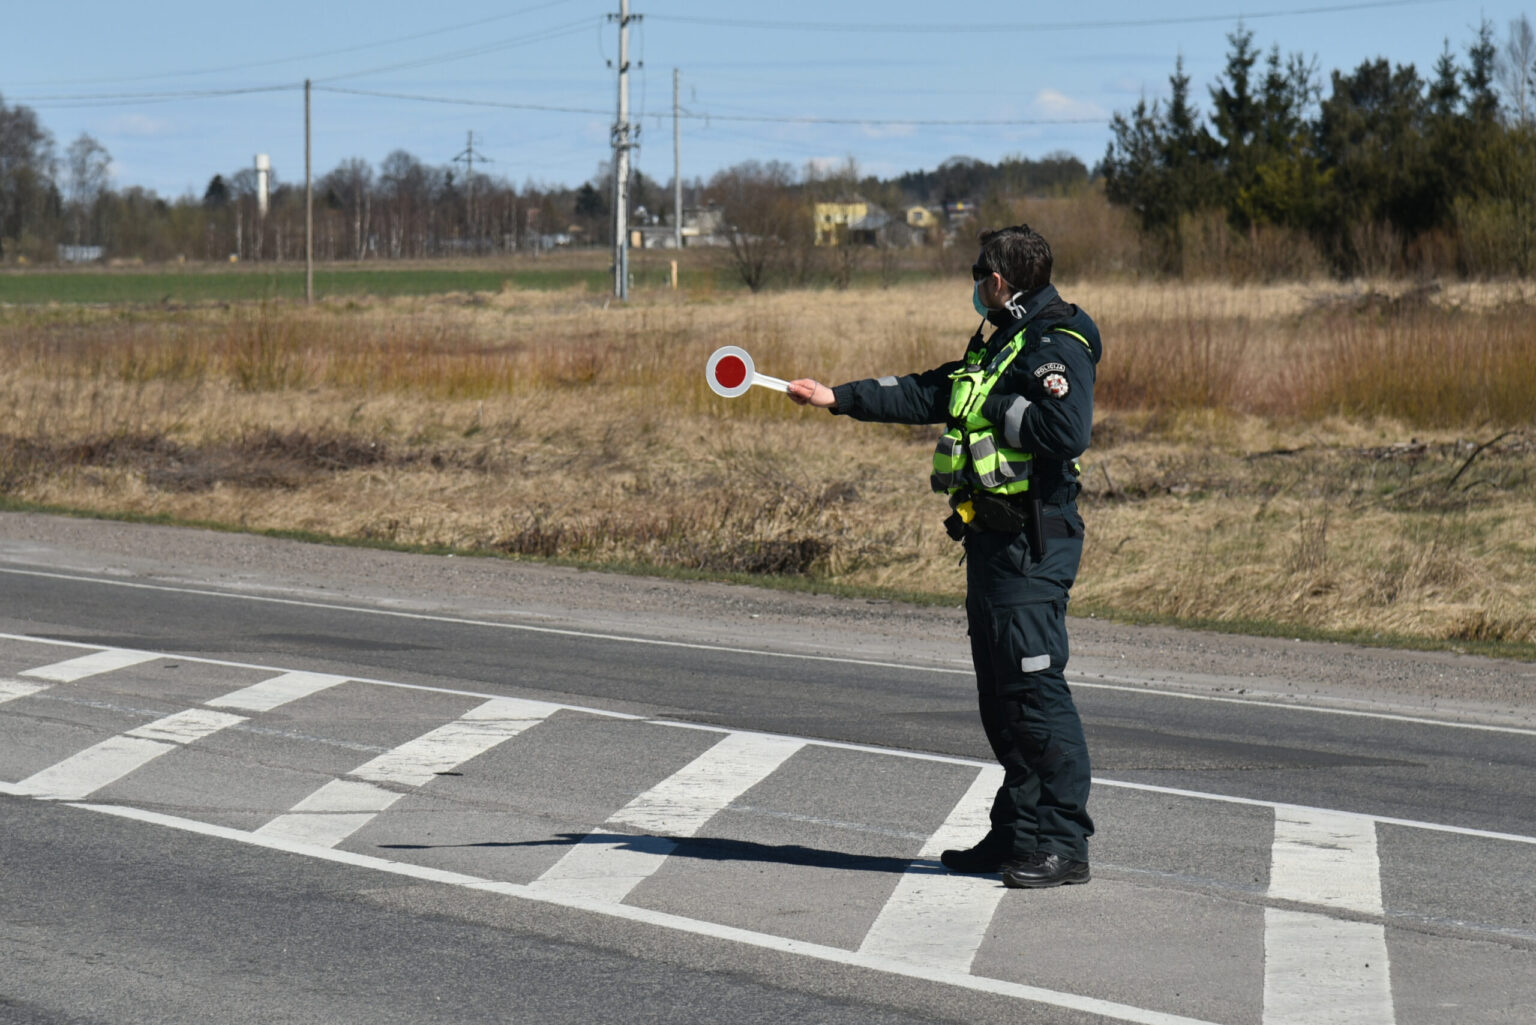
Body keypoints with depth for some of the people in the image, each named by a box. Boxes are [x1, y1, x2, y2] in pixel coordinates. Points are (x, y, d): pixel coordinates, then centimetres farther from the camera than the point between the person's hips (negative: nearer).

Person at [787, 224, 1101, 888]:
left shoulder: (1058, 347, -12)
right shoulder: (999, 344, 19)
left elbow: (1067, 431, -28)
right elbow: (925, 394, 27)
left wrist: (1001, 409, -15)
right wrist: (838, 398, 26)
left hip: (1032, 543, -10)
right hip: (993, 536, 10)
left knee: (1036, 688, -11)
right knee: (1001, 692, 12)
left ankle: (1066, 844, -9)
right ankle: (1018, 833, 18)